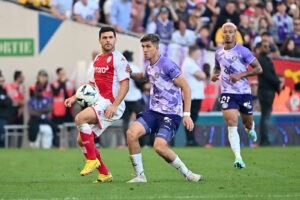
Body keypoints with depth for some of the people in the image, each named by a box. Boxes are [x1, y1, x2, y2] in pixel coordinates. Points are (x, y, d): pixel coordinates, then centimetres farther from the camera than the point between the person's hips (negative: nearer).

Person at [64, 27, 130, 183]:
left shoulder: (118, 59, -7)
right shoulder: (97, 59, 18)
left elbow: (125, 85, -14)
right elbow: (92, 84, 28)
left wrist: (114, 106, -25)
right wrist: (75, 98, 16)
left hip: (111, 104, -9)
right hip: (99, 103, 9)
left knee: (80, 118, -27)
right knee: (81, 140, 4)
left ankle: (92, 160, -19)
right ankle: (105, 174, 12)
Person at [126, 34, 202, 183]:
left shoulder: (167, 65, -14)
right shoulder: (150, 67, 12)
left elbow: (186, 88, -14)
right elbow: (143, 77, 37)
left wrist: (187, 115, -19)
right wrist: (130, 74, 14)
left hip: (171, 114, -7)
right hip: (154, 112, 7)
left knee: (159, 146, -24)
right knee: (131, 133, -14)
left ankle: (187, 174, -3)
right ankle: (140, 175, -5)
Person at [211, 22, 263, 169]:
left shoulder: (243, 51, -7)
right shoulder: (219, 53, 7)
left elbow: (258, 68, -7)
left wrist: (240, 75, -17)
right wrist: (214, 74, 3)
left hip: (244, 92, -1)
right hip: (227, 93, 1)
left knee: (248, 123, 14)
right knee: (232, 125, -15)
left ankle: (250, 129, 55)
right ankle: (238, 158, -22)